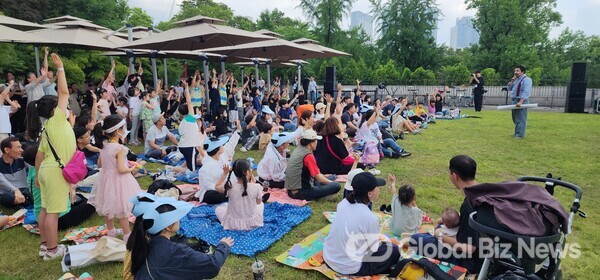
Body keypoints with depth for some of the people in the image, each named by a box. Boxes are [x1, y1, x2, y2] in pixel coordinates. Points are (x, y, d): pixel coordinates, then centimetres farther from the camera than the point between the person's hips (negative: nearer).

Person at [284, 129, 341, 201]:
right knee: (336, 186, -15)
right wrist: (332, 183, 4)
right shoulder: (308, 155, -17)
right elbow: (319, 178, -13)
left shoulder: (298, 150, 7)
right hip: (301, 193, -9)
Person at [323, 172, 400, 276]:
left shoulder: (343, 203, -6)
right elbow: (374, 249, -10)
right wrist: (383, 242, 12)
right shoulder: (370, 218, -24)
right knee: (394, 251, 7)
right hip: (348, 268, -7)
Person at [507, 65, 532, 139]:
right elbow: (509, 88, 21)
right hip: (514, 101, 9)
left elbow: (526, 92, -20)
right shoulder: (516, 79, 18)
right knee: (515, 119, 16)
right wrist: (512, 81, 4)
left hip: (521, 101, -9)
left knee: (521, 119, -7)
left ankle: (520, 135, -5)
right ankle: (516, 133, 26)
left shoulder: (526, 79, -10)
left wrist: (520, 102, -29)